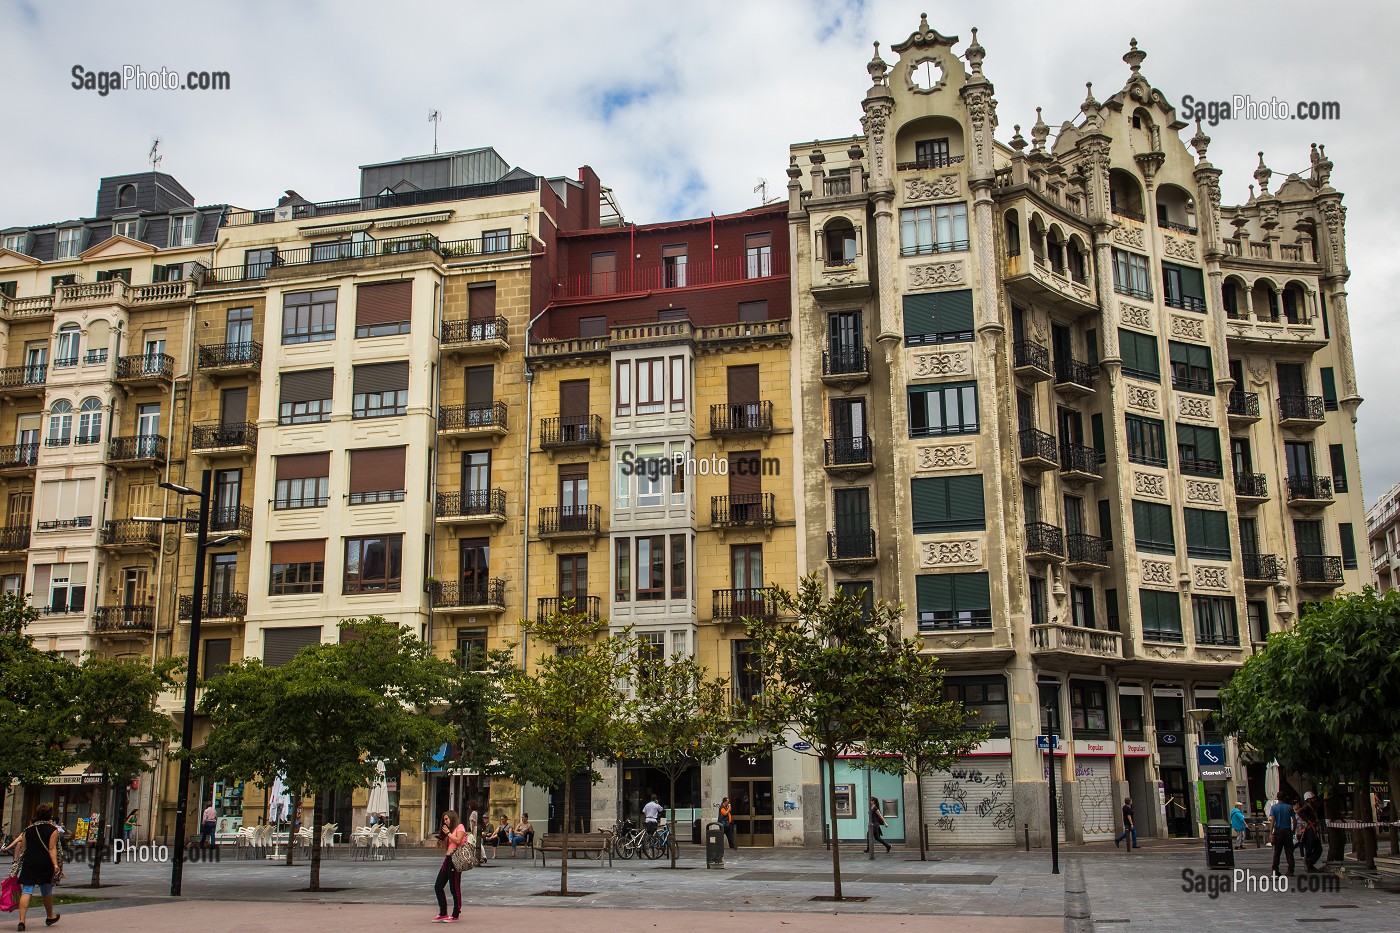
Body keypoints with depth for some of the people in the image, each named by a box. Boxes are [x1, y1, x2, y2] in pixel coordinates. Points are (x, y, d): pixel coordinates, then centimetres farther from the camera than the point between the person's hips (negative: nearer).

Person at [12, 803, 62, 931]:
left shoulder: (28, 829, 8)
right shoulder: (53, 830, -4)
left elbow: (23, 848, 11)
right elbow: (52, 849, -13)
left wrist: (18, 861, 21)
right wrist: (55, 864, -16)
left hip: (28, 863, 2)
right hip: (45, 863, -2)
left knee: (26, 891, -1)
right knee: (47, 891, 15)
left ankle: (21, 920, -16)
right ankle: (50, 917, 32)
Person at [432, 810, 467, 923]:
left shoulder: (460, 827, -2)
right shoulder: (450, 830, 24)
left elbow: (458, 841, -17)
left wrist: (448, 833, -9)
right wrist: (442, 842, 5)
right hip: (448, 859, 9)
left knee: (455, 888, -4)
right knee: (438, 886, 5)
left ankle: (456, 915, 4)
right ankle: (443, 913, 11)